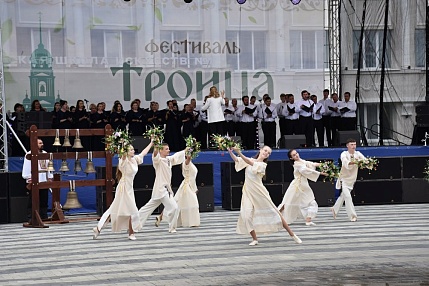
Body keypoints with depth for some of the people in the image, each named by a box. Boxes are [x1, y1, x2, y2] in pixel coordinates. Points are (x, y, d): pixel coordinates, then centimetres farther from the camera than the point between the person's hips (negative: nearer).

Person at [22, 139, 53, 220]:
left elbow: (48, 166, 18)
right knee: (32, 201, -4)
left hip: (44, 180, 7)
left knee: (44, 200, 10)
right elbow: (26, 167, -9)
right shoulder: (29, 155, -5)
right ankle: (31, 218, -2)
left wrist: (50, 177, 13)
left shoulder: (45, 154, 16)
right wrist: (28, 177, -15)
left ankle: (44, 217, 16)